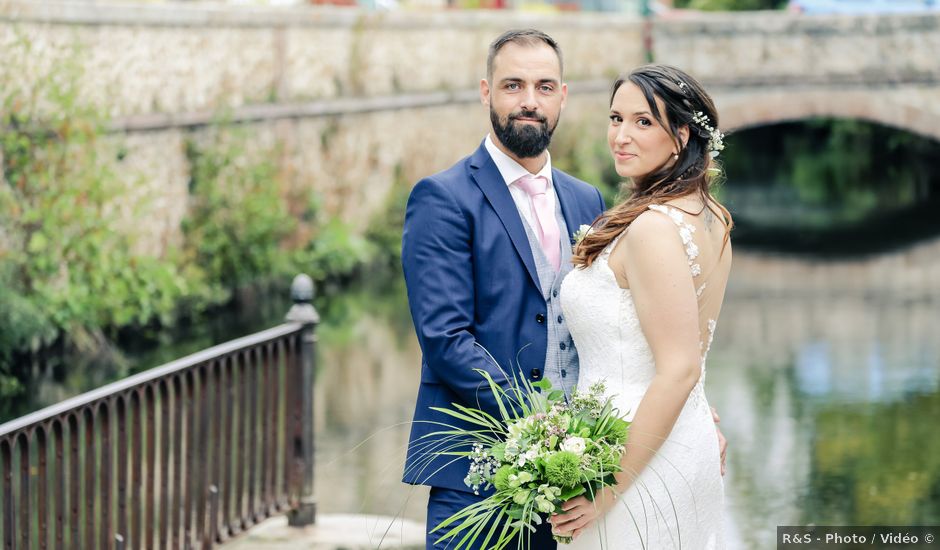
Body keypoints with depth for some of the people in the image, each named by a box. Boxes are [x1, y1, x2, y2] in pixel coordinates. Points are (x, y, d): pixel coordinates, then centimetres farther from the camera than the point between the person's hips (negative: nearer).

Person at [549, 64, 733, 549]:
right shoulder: (710, 218, 8)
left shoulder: (652, 227, -20)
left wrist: (609, 490, -21)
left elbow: (679, 372, -23)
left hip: (642, 463, -9)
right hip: (693, 444, 9)